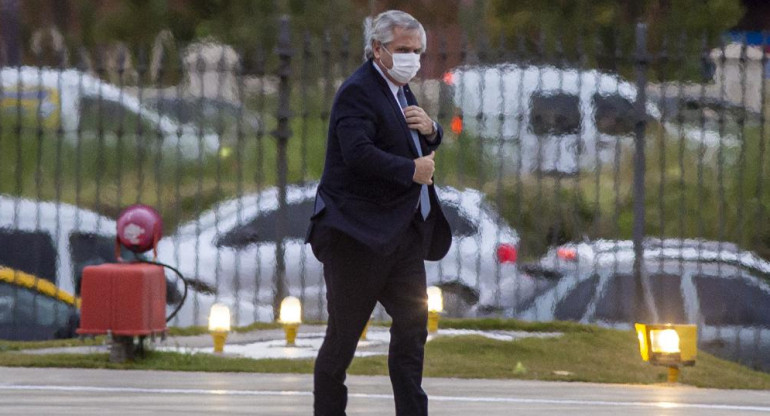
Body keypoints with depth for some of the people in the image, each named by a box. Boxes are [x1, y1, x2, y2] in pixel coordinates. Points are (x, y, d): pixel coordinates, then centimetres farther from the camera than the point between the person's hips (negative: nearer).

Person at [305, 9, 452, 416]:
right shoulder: (358, 92, -13)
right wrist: (411, 170, -20)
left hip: (403, 231, 9)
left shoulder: (400, 89, 16)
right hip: (358, 233, -9)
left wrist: (430, 129, 2)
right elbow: (359, 152, -27)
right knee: (343, 335, 0)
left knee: (412, 323, 6)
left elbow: (424, 147, 25)